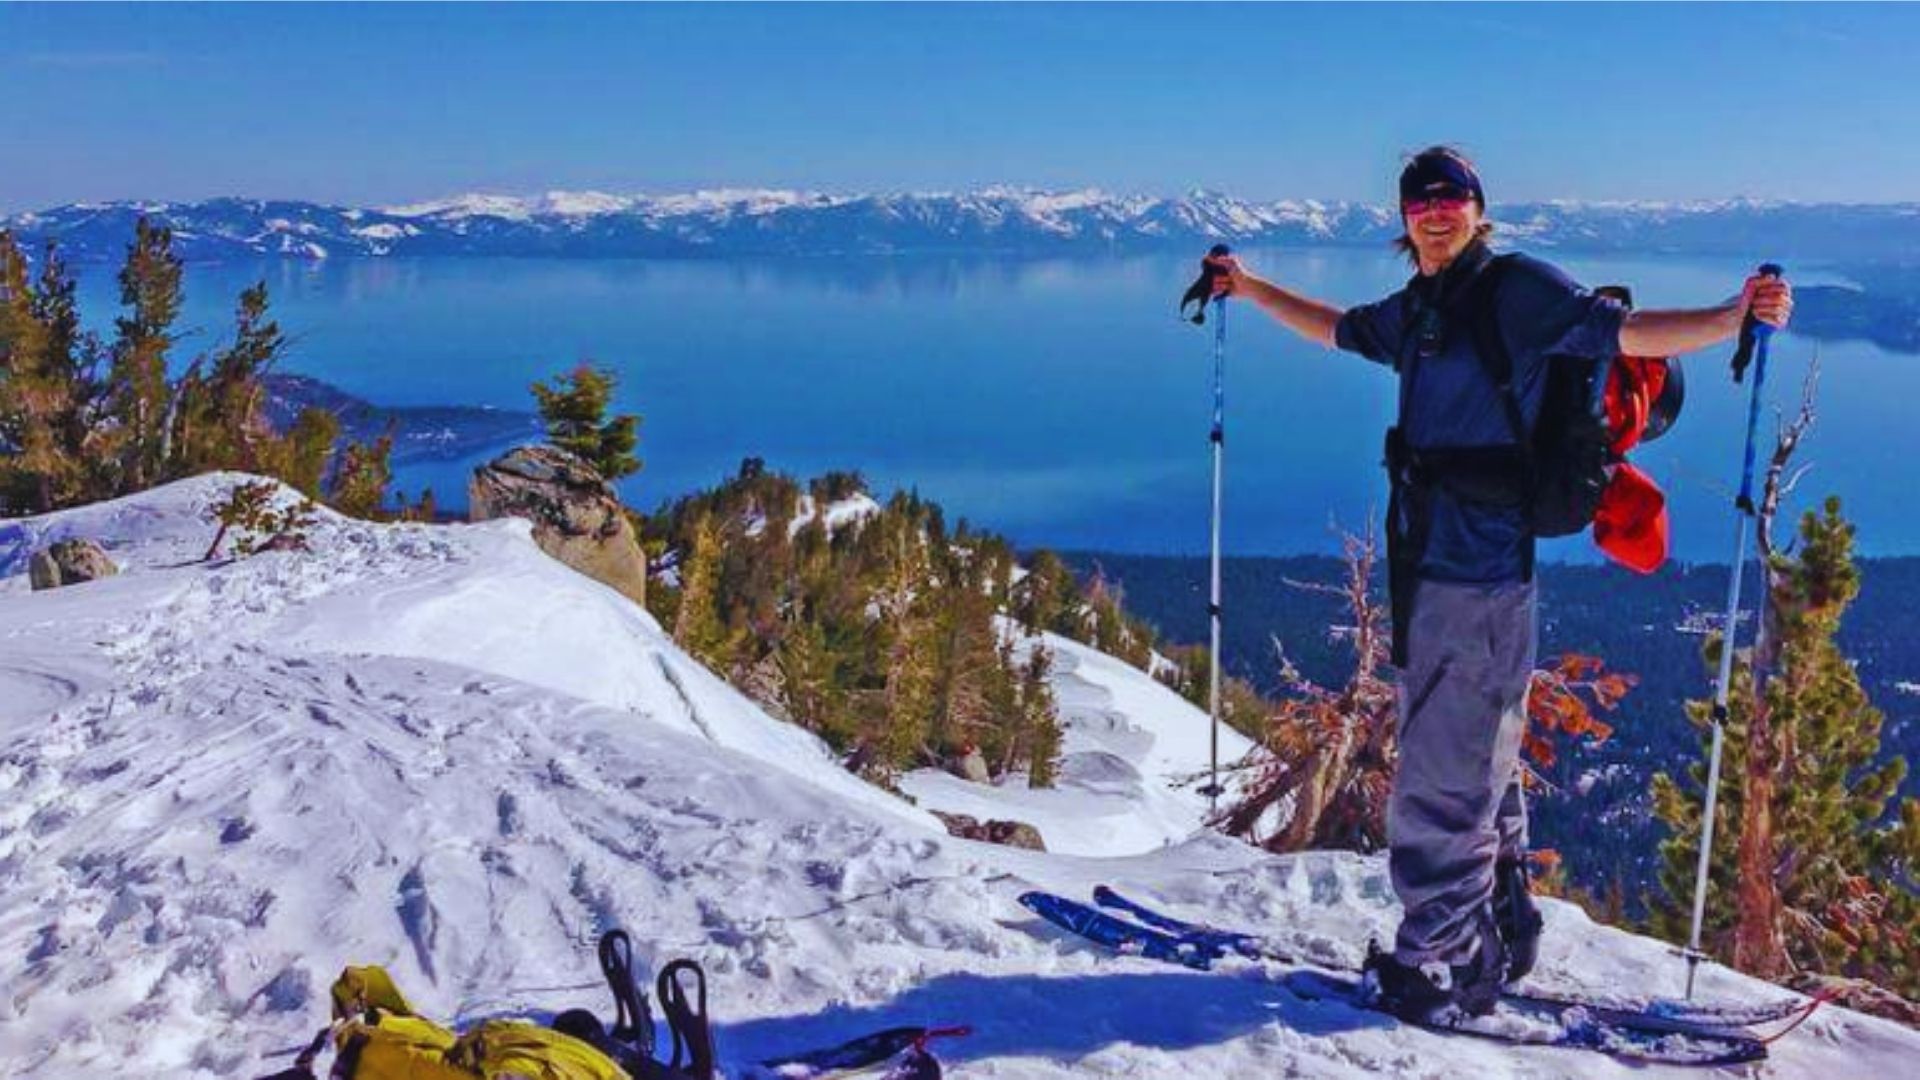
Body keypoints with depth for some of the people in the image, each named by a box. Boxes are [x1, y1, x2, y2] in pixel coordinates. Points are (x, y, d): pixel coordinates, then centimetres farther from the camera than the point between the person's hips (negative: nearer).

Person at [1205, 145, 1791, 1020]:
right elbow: (1340, 330, 34)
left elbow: (1619, 331, -13)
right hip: (1428, 563, 8)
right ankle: (1500, 933, 33)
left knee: (1443, 773, -6)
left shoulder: (1515, 290, -5)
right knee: (1478, 761, 18)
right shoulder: (1419, 310, 18)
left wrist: (1732, 317, -27)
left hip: (1480, 569, -8)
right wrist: (1248, 290, 41)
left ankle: (1443, 962, 6)